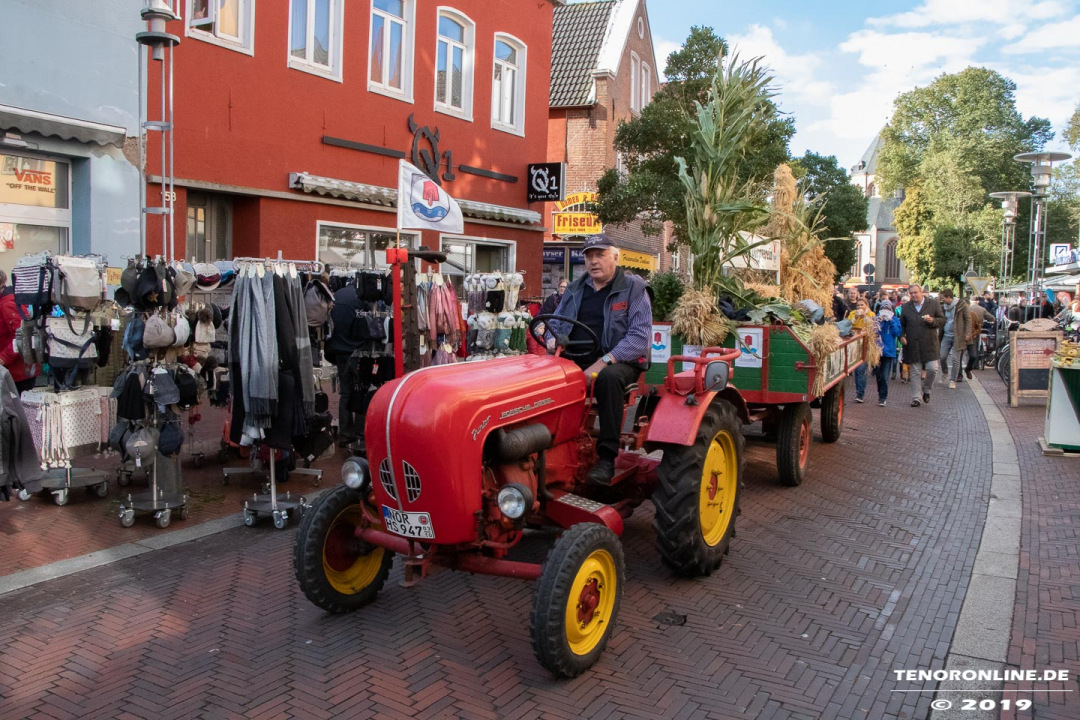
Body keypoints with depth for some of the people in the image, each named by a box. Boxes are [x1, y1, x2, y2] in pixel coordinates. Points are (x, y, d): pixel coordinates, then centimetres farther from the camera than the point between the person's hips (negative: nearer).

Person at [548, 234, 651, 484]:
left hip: (619, 361, -4)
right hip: (575, 360, 5)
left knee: (608, 378, -38)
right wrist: (552, 340, -3)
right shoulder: (575, 289, 16)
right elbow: (555, 322, 24)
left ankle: (607, 456, -30)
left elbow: (640, 337, -10)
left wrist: (603, 362, -21)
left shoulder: (633, 288, 0)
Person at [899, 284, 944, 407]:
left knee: (932, 369, -8)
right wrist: (902, 336, -2)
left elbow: (942, 320, 5)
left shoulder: (933, 303, 4)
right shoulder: (906, 307, 10)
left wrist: (933, 320, -15)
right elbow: (902, 324, 15)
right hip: (913, 345, 1)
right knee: (915, 373, 4)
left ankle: (926, 390, 18)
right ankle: (917, 398, 10)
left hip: (930, 344, -1)